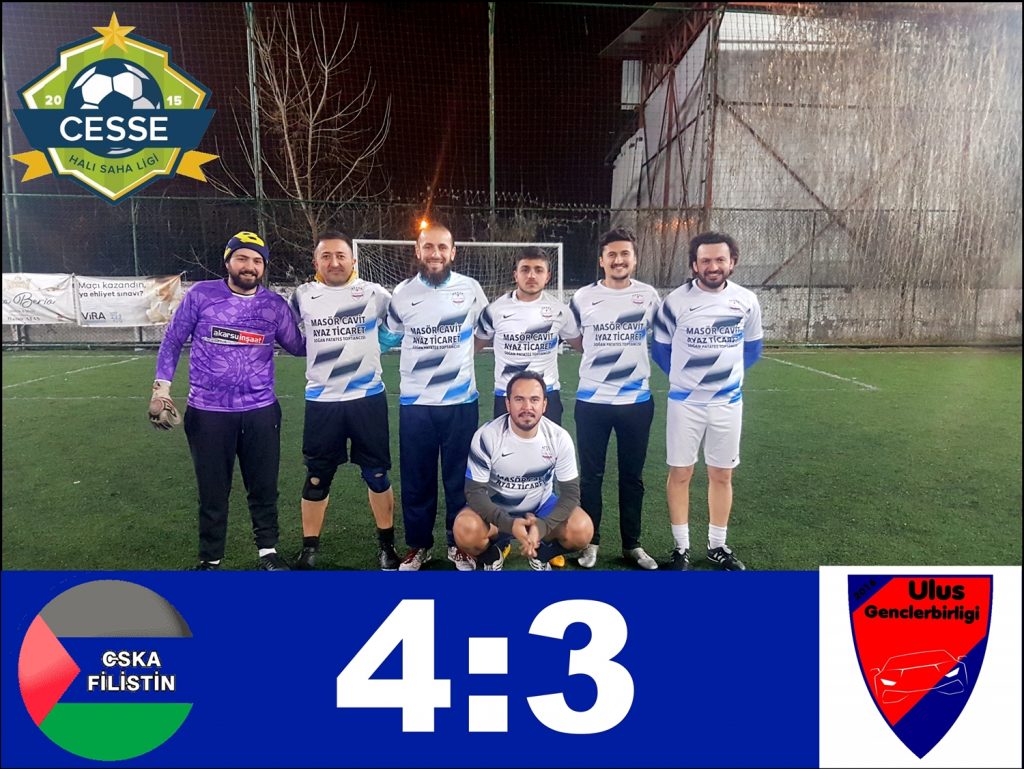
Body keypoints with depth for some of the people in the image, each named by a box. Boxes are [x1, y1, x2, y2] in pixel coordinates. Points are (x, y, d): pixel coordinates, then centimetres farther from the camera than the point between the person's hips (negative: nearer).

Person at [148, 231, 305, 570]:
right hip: (208, 413, -1)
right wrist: (161, 389, 0)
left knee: (264, 488, 13)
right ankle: (210, 560, 31)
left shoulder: (276, 305, 2)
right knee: (213, 492, 13)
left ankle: (268, 552, 32)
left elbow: (299, 346, 11)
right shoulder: (200, 294, -4)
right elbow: (172, 341, 3)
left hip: (261, 412, 2)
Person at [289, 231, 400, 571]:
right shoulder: (303, 296, 1)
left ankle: (386, 544, 23)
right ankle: (309, 547, 25)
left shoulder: (374, 294, -4)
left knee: (377, 474, 7)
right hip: (321, 401, 1)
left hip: (368, 398, -1)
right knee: (317, 477, 9)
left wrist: (371, 347, 4)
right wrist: (320, 352, 11)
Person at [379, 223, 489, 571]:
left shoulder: (471, 289, -3)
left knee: (460, 478, 10)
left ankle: (460, 544, 26)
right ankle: (418, 545, 27)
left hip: (461, 401, -1)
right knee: (416, 479, 10)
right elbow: (388, 337, 16)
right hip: (415, 403, 1)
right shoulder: (402, 293, 0)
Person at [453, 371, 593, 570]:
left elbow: (570, 491, -13)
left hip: (541, 507, 2)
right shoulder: (486, 437, -23)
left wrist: (542, 526, -32)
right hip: (496, 509, -2)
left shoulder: (559, 438, -17)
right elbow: (475, 491, -20)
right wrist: (510, 524, -37)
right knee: (466, 531, -33)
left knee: (582, 530, -24)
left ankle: (542, 557, 9)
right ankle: (492, 558, 4)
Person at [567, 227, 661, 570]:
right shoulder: (583, 297, -1)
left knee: (632, 476, 11)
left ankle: (632, 544, 25)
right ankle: (591, 541, 23)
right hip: (592, 400, 0)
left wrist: (631, 354, 5)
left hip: (637, 400, 1)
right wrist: (601, 353, 2)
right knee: (591, 475, 8)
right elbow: (572, 339, 13)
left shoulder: (649, 296, 1)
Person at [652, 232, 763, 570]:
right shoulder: (676, 301, -10)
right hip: (684, 402, -2)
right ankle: (681, 547, 17)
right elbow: (661, 349, 5)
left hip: (728, 402, 2)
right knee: (680, 473, 4)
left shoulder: (746, 301, -3)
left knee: (722, 475, 10)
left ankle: (718, 545, 25)